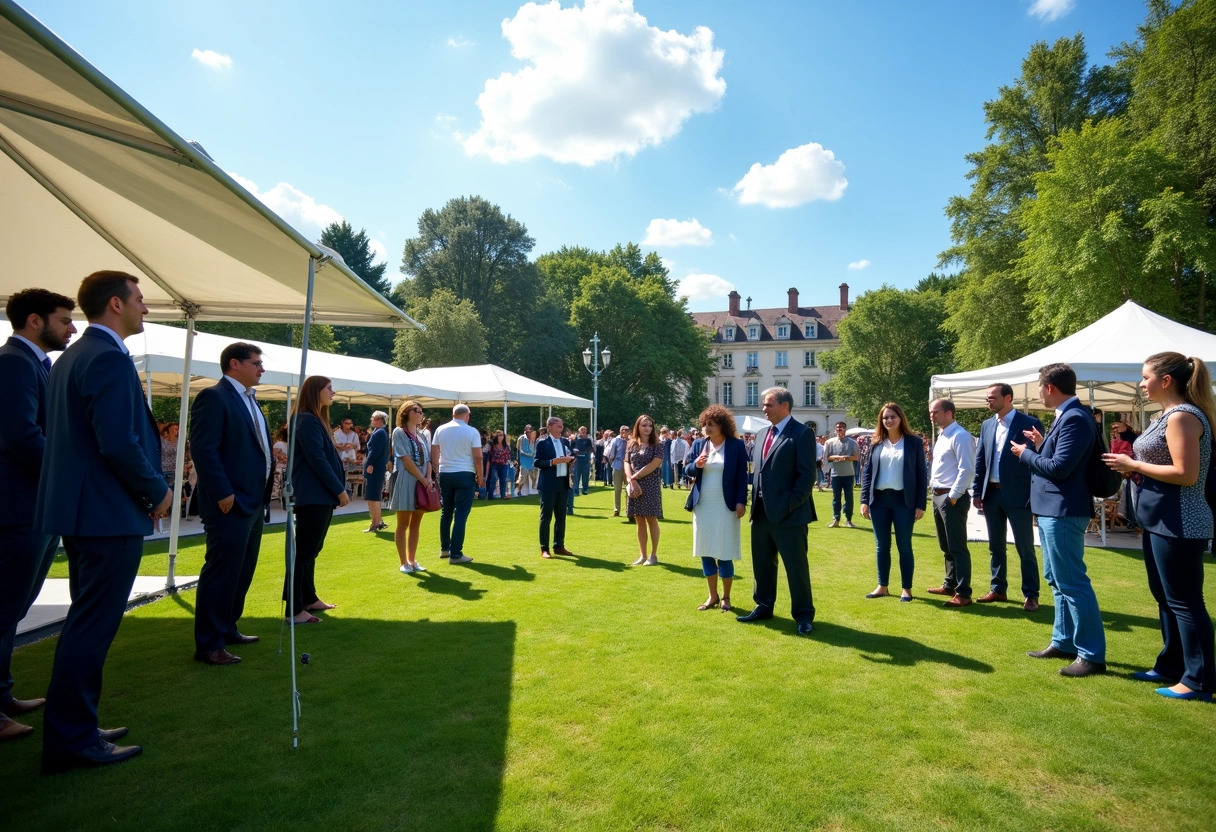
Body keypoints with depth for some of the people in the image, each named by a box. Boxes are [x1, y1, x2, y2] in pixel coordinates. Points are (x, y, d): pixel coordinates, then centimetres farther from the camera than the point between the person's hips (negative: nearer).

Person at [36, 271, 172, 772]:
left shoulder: (71, 356, 15)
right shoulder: (109, 357, -17)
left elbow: (80, 436, 17)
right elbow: (119, 444, -25)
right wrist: (158, 491, -11)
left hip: (81, 510, 11)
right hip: (110, 514, -11)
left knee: (87, 623, 19)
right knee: (92, 628, -1)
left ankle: (74, 727, 30)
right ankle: (71, 741, 10)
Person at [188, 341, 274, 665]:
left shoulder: (250, 401, 17)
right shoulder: (214, 397, -11)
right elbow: (204, 449, -19)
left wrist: (264, 493, 13)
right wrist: (223, 493, -21)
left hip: (253, 502, 10)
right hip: (230, 503, -10)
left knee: (243, 571, 17)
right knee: (221, 572, -4)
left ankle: (227, 628, 30)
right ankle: (209, 644, 6)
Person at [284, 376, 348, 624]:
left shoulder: (315, 419, 18)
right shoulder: (307, 420, -13)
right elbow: (317, 459, -19)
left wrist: (336, 489, 16)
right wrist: (340, 489, -14)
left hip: (320, 495, 10)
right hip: (313, 496, -10)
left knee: (310, 550, 16)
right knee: (304, 551, -6)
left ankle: (309, 599, 25)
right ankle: (295, 609, -2)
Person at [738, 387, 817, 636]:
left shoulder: (802, 433, -9)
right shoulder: (761, 434, 14)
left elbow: (807, 474, -13)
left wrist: (790, 504, -17)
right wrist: (754, 500, 7)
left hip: (787, 513, -7)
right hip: (761, 511, 7)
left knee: (796, 566, 4)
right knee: (762, 563, 16)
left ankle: (804, 615, 18)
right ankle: (764, 606, 32)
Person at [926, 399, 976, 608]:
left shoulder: (960, 436, -14)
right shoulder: (941, 436, 16)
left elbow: (966, 469, -21)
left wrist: (953, 496, -19)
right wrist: (936, 493, 14)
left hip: (952, 498, -10)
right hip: (939, 497, 10)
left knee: (957, 547, -3)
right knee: (946, 546, 18)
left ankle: (963, 593, 3)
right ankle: (950, 585, 30)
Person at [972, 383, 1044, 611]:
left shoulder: (1030, 423, -7)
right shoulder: (987, 425, 10)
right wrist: (977, 491, 7)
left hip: (1018, 494, -5)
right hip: (991, 493, 6)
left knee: (1025, 548, 3)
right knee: (995, 546, 13)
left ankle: (1031, 595, 14)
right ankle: (998, 589, 24)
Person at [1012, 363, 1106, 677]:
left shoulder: (1075, 418, -19)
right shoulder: (1066, 416, 12)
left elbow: (1059, 467, -23)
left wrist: (1026, 453, -10)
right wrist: (1041, 445, 8)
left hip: (1062, 511, -11)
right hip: (1052, 509, 11)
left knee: (1072, 583, -4)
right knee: (1058, 580, 17)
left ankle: (1092, 655, 6)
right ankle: (1063, 642, 28)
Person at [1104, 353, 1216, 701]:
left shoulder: (1182, 416, -17)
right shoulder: (1169, 415, 13)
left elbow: (1186, 474, -23)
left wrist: (1134, 465, -15)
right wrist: (1133, 468, 6)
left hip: (1179, 524, -11)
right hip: (1162, 521, 11)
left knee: (1185, 601, -1)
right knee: (1165, 597, 17)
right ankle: (1171, 666, 29)